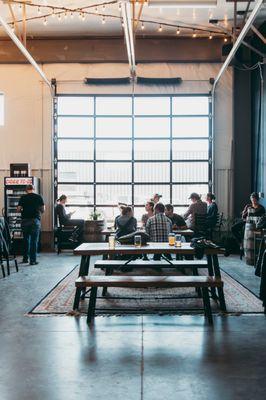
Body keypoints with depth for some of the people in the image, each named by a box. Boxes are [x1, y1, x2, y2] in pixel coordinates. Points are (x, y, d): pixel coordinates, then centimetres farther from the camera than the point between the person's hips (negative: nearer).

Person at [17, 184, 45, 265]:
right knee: (34, 241, 2)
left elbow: (18, 210, 0)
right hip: (35, 220, -1)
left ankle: (25, 258, 22)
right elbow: (43, 210, 2)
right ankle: (33, 260, 1)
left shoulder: (23, 197, 1)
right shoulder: (39, 197, 1)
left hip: (25, 220, 2)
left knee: (26, 240, 15)